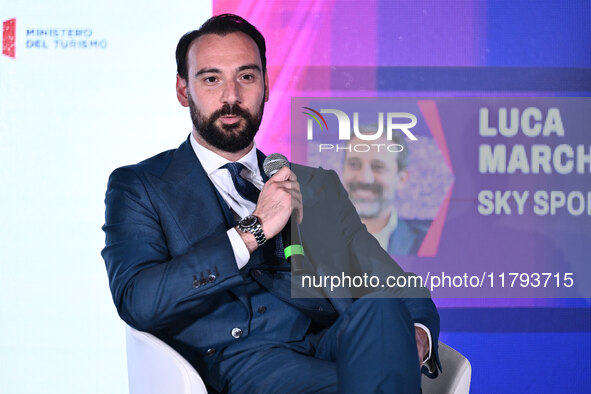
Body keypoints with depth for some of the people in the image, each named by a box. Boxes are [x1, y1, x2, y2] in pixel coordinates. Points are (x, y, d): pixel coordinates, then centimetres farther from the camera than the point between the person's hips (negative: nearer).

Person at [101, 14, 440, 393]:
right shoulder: (139, 187, 9)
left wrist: (416, 333, -9)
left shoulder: (316, 185, 21)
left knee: (380, 307, -30)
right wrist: (251, 232, -12)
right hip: (238, 361, -5)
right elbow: (137, 303, -8)